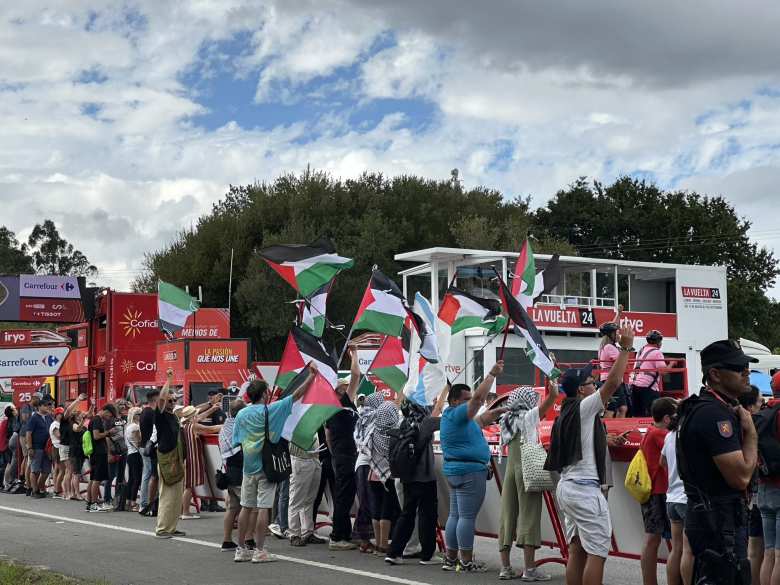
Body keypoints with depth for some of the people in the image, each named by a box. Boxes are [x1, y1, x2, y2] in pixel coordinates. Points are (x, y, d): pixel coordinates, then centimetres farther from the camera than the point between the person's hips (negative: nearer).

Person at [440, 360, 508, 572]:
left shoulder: (451, 416, 18)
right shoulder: (457, 414, -12)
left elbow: (481, 420, 23)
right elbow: (479, 397, -21)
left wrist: (498, 411, 11)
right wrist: (492, 374, -16)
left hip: (455, 471, 11)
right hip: (469, 471, -11)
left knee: (455, 515, 12)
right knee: (467, 517, -8)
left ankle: (451, 559, 16)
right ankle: (466, 562, -6)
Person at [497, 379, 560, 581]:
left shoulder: (508, 420, 14)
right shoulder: (528, 417, -4)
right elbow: (548, 402, -10)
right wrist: (553, 388, 4)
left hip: (510, 470, 7)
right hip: (527, 471, -7)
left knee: (508, 516, 6)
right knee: (529, 516, -7)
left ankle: (505, 567, 9)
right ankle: (529, 569, -9)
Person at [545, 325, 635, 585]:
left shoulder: (565, 414, 16)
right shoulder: (583, 407, -10)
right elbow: (613, 382, -17)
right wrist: (625, 348, -13)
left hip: (567, 486, 9)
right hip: (585, 488, -9)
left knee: (577, 551, 8)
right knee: (597, 553, -8)